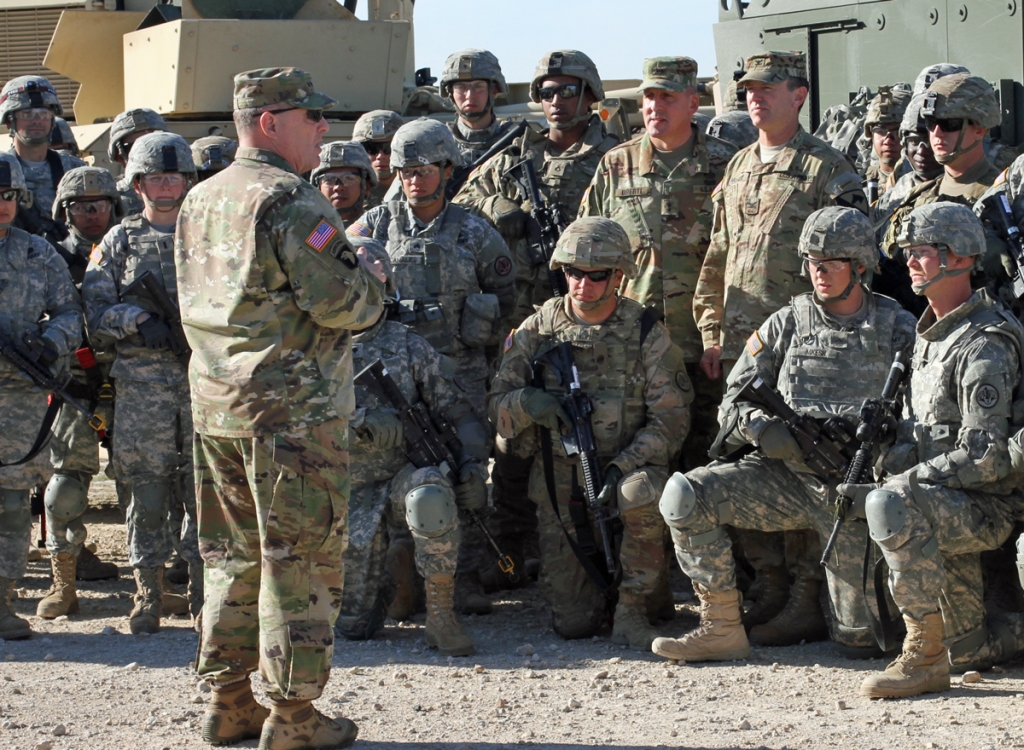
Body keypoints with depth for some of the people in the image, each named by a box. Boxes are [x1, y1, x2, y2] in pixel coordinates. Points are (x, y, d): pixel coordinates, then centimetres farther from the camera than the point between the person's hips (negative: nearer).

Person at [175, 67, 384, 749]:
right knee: (300, 561, -1)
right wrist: (367, 274, 2)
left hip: (214, 405, 8)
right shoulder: (292, 201, -14)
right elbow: (344, 302, -18)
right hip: (293, 407, -8)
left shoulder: (199, 203, 13)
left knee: (235, 557, 15)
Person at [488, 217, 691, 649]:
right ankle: (601, 576, 31)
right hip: (559, 477, 1)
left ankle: (632, 608, -19)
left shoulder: (647, 334, -3)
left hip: (630, 464, -1)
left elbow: (671, 417, -7)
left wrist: (623, 466, -22)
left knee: (643, 493, -40)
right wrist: (528, 402, -21)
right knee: (573, 623, -6)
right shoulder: (538, 330, 2)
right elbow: (497, 406, 3)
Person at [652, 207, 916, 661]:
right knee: (684, 496, -22)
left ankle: (813, 586, 26)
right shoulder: (786, 324, 6)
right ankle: (722, 627, -13)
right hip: (785, 472, 2)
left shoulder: (897, 330, 1)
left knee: (859, 642, -11)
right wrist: (763, 428, -17)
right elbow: (734, 405, 6)